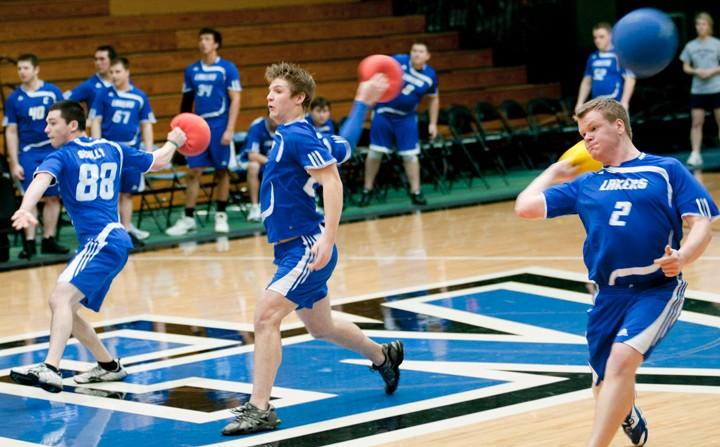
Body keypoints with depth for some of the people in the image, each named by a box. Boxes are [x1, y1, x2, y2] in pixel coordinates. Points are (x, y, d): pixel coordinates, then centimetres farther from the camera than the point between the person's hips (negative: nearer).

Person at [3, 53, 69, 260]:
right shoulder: (14, 98, 1)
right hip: (28, 153, -1)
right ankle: (29, 243, 0)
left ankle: (48, 240, 13)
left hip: (53, 151, 1)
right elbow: (11, 132, 4)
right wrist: (14, 163, -1)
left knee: (53, 197, 4)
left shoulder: (52, 92, 0)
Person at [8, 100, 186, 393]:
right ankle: (109, 367, 23)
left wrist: (25, 209, -44)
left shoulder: (61, 157, -3)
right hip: (114, 240, 9)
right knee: (64, 305, 15)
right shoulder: (111, 149, 16)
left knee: (61, 297, -26)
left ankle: (49, 370, -45)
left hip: (101, 241, -9)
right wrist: (173, 143, 47)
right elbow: (156, 162, 27)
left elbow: (41, 179, -25)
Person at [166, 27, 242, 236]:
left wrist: (229, 129, -14)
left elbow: (235, 100, -6)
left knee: (222, 171, 4)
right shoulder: (191, 70, 9)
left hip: (219, 126, -3)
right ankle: (188, 218, 3)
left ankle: (221, 216, 14)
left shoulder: (227, 68, -3)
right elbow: (187, 101, 15)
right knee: (193, 172, 0)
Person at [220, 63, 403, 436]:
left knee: (266, 318, -19)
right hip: (293, 248, 10)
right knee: (321, 327, 23)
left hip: (306, 247, -10)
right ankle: (382, 355, 45)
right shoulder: (286, 135, 12)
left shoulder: (299, 136, -14)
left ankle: (259, 409, -18)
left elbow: (332, 183, -23)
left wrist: (327, 239, -29)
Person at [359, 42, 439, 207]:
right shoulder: (398, 61, -16)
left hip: (406, 118, 1)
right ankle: (367, 191, 14)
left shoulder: (430, 76, -7)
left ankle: (415, 192, 6)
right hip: (383, 113, -1)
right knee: (375, 152, 2)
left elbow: (434, 99, 8)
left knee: (410, 154, -2)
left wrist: (433, 123, 6)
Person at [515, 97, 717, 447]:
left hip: (656, 289, -5)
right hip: (608, 295, 5)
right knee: (606, 388, 12)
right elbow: (525, 207, 8)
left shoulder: (666, 170, 3)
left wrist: (682, 257, -23)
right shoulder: (585, 185, 12)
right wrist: (555, 172, 17)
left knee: (622, 358, -27)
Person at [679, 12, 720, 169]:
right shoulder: (690, 46, 5)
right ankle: (695, 155, -3)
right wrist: (696, 71, -10)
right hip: (697, 90, 2)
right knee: (696, 123, -3)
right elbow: (686, 67, 8)